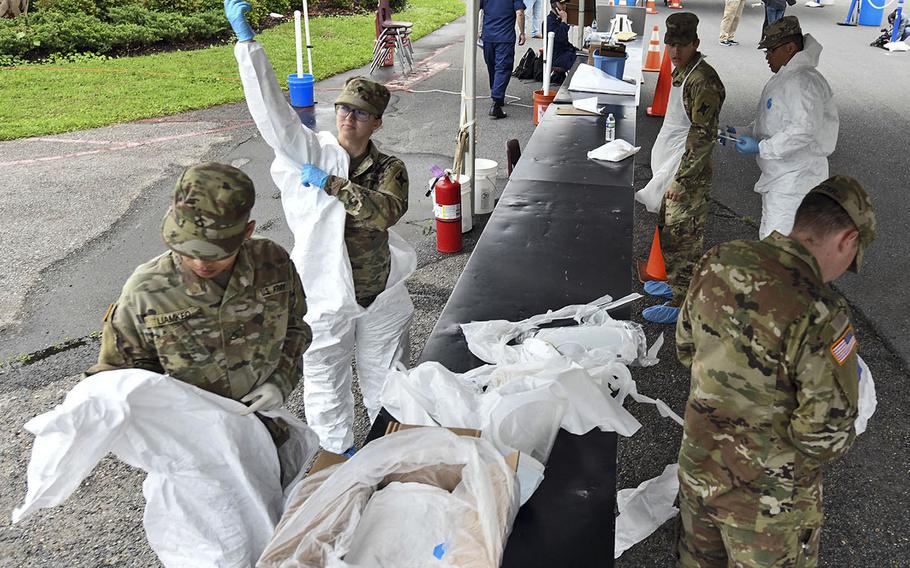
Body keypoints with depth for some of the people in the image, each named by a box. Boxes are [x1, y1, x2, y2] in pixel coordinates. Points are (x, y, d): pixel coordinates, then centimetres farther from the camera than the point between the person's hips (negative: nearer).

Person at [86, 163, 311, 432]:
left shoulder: (274, 263, -18)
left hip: (259, 413, 2)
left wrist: (281, 381, -15)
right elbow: (118, 366, -8)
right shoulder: (145, 292, -24)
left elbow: (295, 326, 0)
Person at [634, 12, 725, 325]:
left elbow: (703, 136, -23)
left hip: (688, 175, -10)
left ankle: (681, 303, 9)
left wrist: (682, 179, -23)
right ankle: (676, 283, 38)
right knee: (668, 228, 21)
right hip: (672, 169, 10)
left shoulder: (703, 81, -21)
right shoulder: (681, 71, 11)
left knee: (682, 237, -2)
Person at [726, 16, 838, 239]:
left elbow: (805, 130, -29)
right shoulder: (784, 78, 15)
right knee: (768, 237, 21)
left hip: (793, 181, -11)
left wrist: (761, 148, -25)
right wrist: (741, 133, 8)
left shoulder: (804, 80, -19)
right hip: (777, 177, 11)